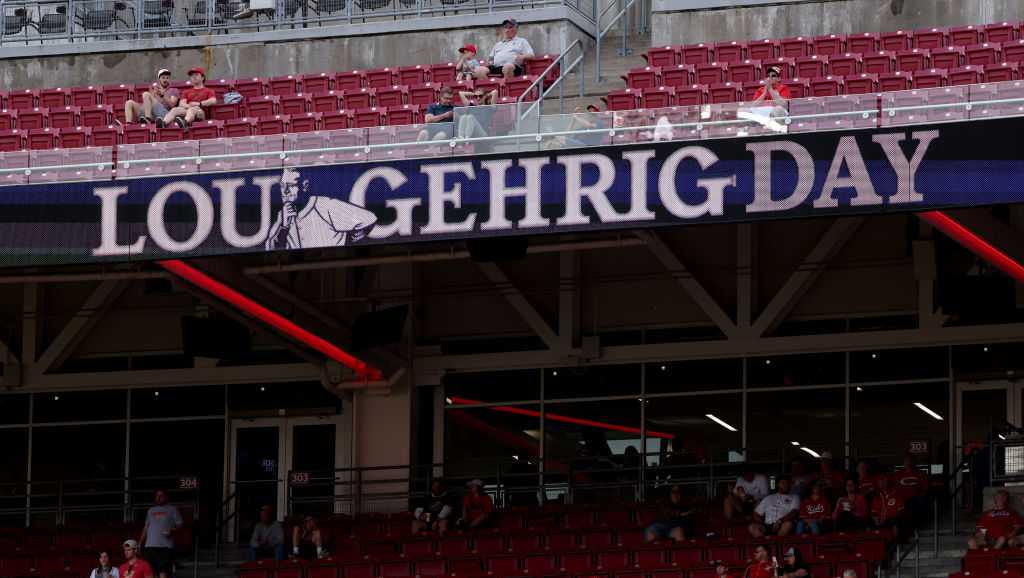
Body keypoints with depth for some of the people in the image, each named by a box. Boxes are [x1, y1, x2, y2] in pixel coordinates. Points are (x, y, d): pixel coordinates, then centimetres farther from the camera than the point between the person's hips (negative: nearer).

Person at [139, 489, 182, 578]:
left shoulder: (172, 510, 6)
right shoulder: (151, 511, 22)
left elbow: (180, 524, 1)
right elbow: (146, 527, 25)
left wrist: (172, 531, -18)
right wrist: (140, 542, 15)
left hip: (165, 546, -5)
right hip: (150, 546, 5)